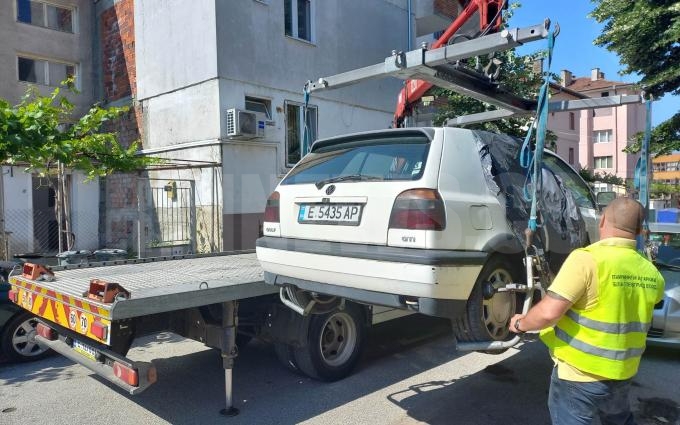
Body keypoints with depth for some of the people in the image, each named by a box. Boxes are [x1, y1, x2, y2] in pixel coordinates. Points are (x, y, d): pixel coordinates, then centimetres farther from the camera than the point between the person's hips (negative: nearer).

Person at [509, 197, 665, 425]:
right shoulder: (652, 274, -2)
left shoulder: (587, 258, -22)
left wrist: (521, 324, -8)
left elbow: (549, 312, -27)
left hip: (579, 374, -6)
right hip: (623, 373, 6)